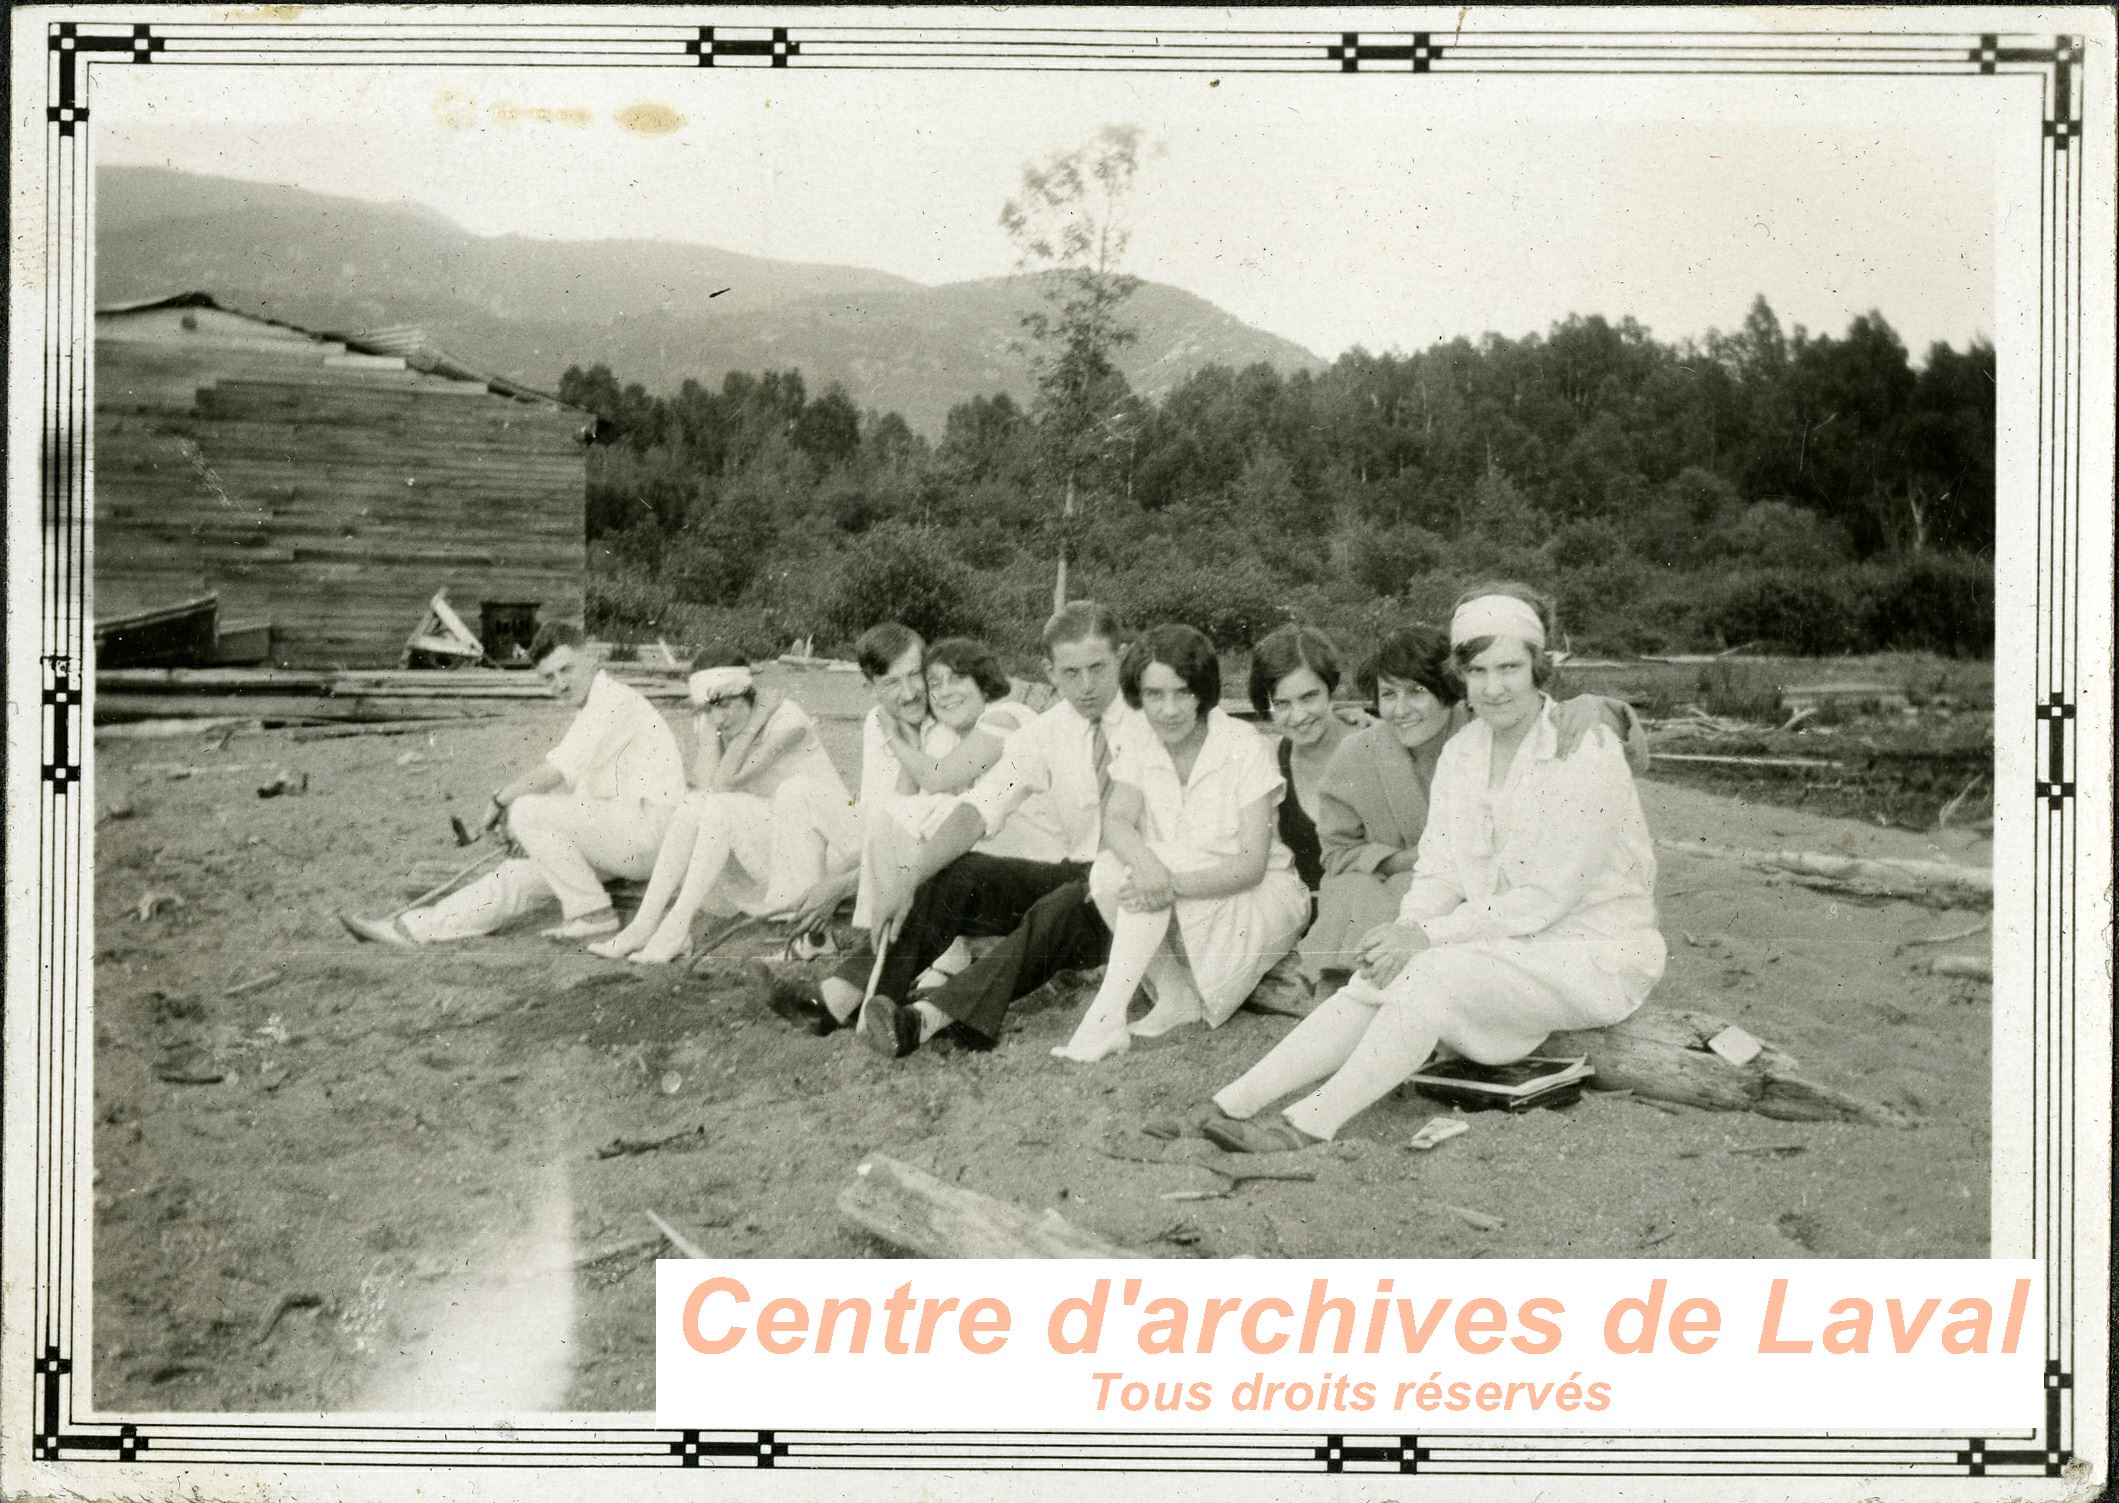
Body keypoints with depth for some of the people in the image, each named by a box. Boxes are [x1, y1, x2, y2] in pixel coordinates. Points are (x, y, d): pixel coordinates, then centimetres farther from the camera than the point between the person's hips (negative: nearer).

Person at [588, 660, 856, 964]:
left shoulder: (788, 722, -16)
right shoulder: (715, 724, 3)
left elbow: (724, 783, -22)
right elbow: (706, 787, -13)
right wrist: (707, 726, -13)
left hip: (820, 842, -6)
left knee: (721, 807, -26)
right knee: (694, 805, -17)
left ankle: (676, 927, -29)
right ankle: (644, 925, -24)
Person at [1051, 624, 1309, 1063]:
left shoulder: (1245, 749, -13)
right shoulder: (1141, 754, 1)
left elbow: (1251, 866, -18)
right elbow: (1116, 822, -18)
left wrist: (1175, 883, -34)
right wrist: (1147, 864, -41)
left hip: (1260, 900, -4)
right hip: (1180, 911, 5)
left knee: (1156, 893, -31)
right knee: (1107, 871, -24)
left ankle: (1106, 1014, -26)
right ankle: (1174, 998, -15)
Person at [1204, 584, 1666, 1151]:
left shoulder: (1587, 751, -16)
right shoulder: (1460, 752, 6)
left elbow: (1545, 898, -20)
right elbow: (1439, 869, 3)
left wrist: (1430, 934, -22)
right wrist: (1407, 930, -19)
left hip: (1595, 957, -6)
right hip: (1504, 943, 6)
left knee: (1431, 975, -28)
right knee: (1383, 977, -17)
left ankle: (1309, 1127, -24)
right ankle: (1230, 1104, -22)